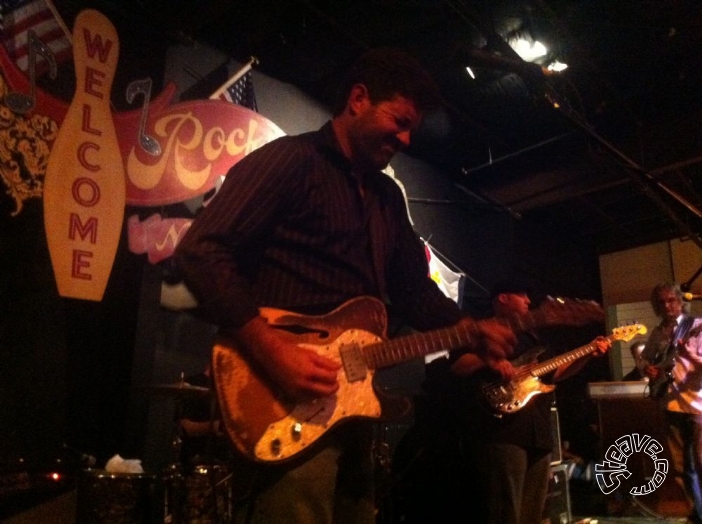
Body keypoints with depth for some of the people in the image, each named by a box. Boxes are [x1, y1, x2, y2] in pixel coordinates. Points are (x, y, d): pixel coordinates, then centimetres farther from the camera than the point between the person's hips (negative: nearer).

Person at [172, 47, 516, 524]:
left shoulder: (389, 195, 18)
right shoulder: (289, 160, -8)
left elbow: (414, 287, 21)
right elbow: (201, 253, -17)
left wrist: (470, 330, 4)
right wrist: (272, 351, -25)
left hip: (351, 402, 9)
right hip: (288, 402, -8)